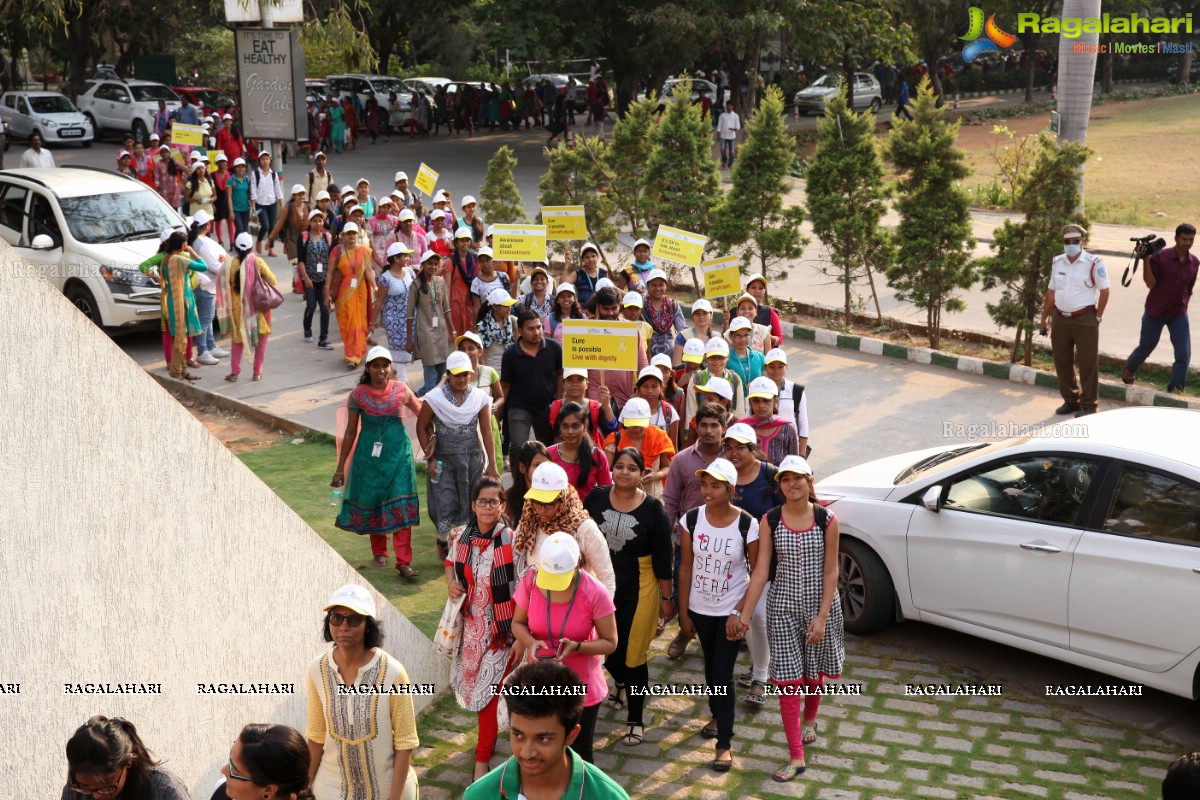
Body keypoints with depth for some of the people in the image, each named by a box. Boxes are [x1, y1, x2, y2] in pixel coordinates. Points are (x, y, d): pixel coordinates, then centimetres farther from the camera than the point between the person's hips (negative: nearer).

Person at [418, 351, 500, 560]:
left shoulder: (480, 398, -3)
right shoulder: (435, 398, -8)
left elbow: (486, 432, -2)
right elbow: (422, 428, 0)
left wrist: (492, 464, -5)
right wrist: (430, 458, -6)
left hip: (473, 458, 2)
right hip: (444, 459, -2)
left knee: (470, 504, 4)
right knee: (445, 504, -3)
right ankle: (443, 542, 24)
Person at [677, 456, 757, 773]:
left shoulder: (746, 525, -17)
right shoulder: (691, 520, -10)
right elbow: (686, 568, -2)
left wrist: (742, 613, -14)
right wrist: (683, 612, 0)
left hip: (731, 612, -3)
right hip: (700, 609, 3)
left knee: (723, 674, -5)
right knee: (710, 668, 21)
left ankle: (724, 744, 6)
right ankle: (717, 716, 45)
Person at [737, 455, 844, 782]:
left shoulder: (827, 520, -10)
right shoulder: (770, 522, -7)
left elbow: (831, 572, -7)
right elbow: (761, 572, -6)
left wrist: (821, 616, -12)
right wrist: (744, 615, -9)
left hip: (819, 605, 0)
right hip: (782, 607, 0)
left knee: (814, 672, 17)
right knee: (788, 680, 0)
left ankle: (809, 720, 50)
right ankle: (796, 757, 8)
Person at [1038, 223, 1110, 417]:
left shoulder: (1093, 263, -10)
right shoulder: (1057, 263, 7)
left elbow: (1104, 291, -5)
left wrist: (1098, 317, -6)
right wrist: (1044, 318, 14)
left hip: (1085, 320, -6)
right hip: (1061, 320, 6)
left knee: (1088, 364, 0)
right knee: (1062, 363, 12)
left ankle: (1089, 405, 10)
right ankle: (1070, 400, 26)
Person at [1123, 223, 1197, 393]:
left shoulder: (1194, 262, 0)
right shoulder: (1161, 256, -13)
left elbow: (1188, 289, 11)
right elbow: (1150, 283, -18)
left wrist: (1183, 307, 13)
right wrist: (1146, 260, -26)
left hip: (1178, 315, 3)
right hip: (1155, 312, -3)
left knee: (1184, 355, -7)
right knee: (1145, 348, 11)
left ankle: (1175, 388, 3)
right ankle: (1129, 369, 41)